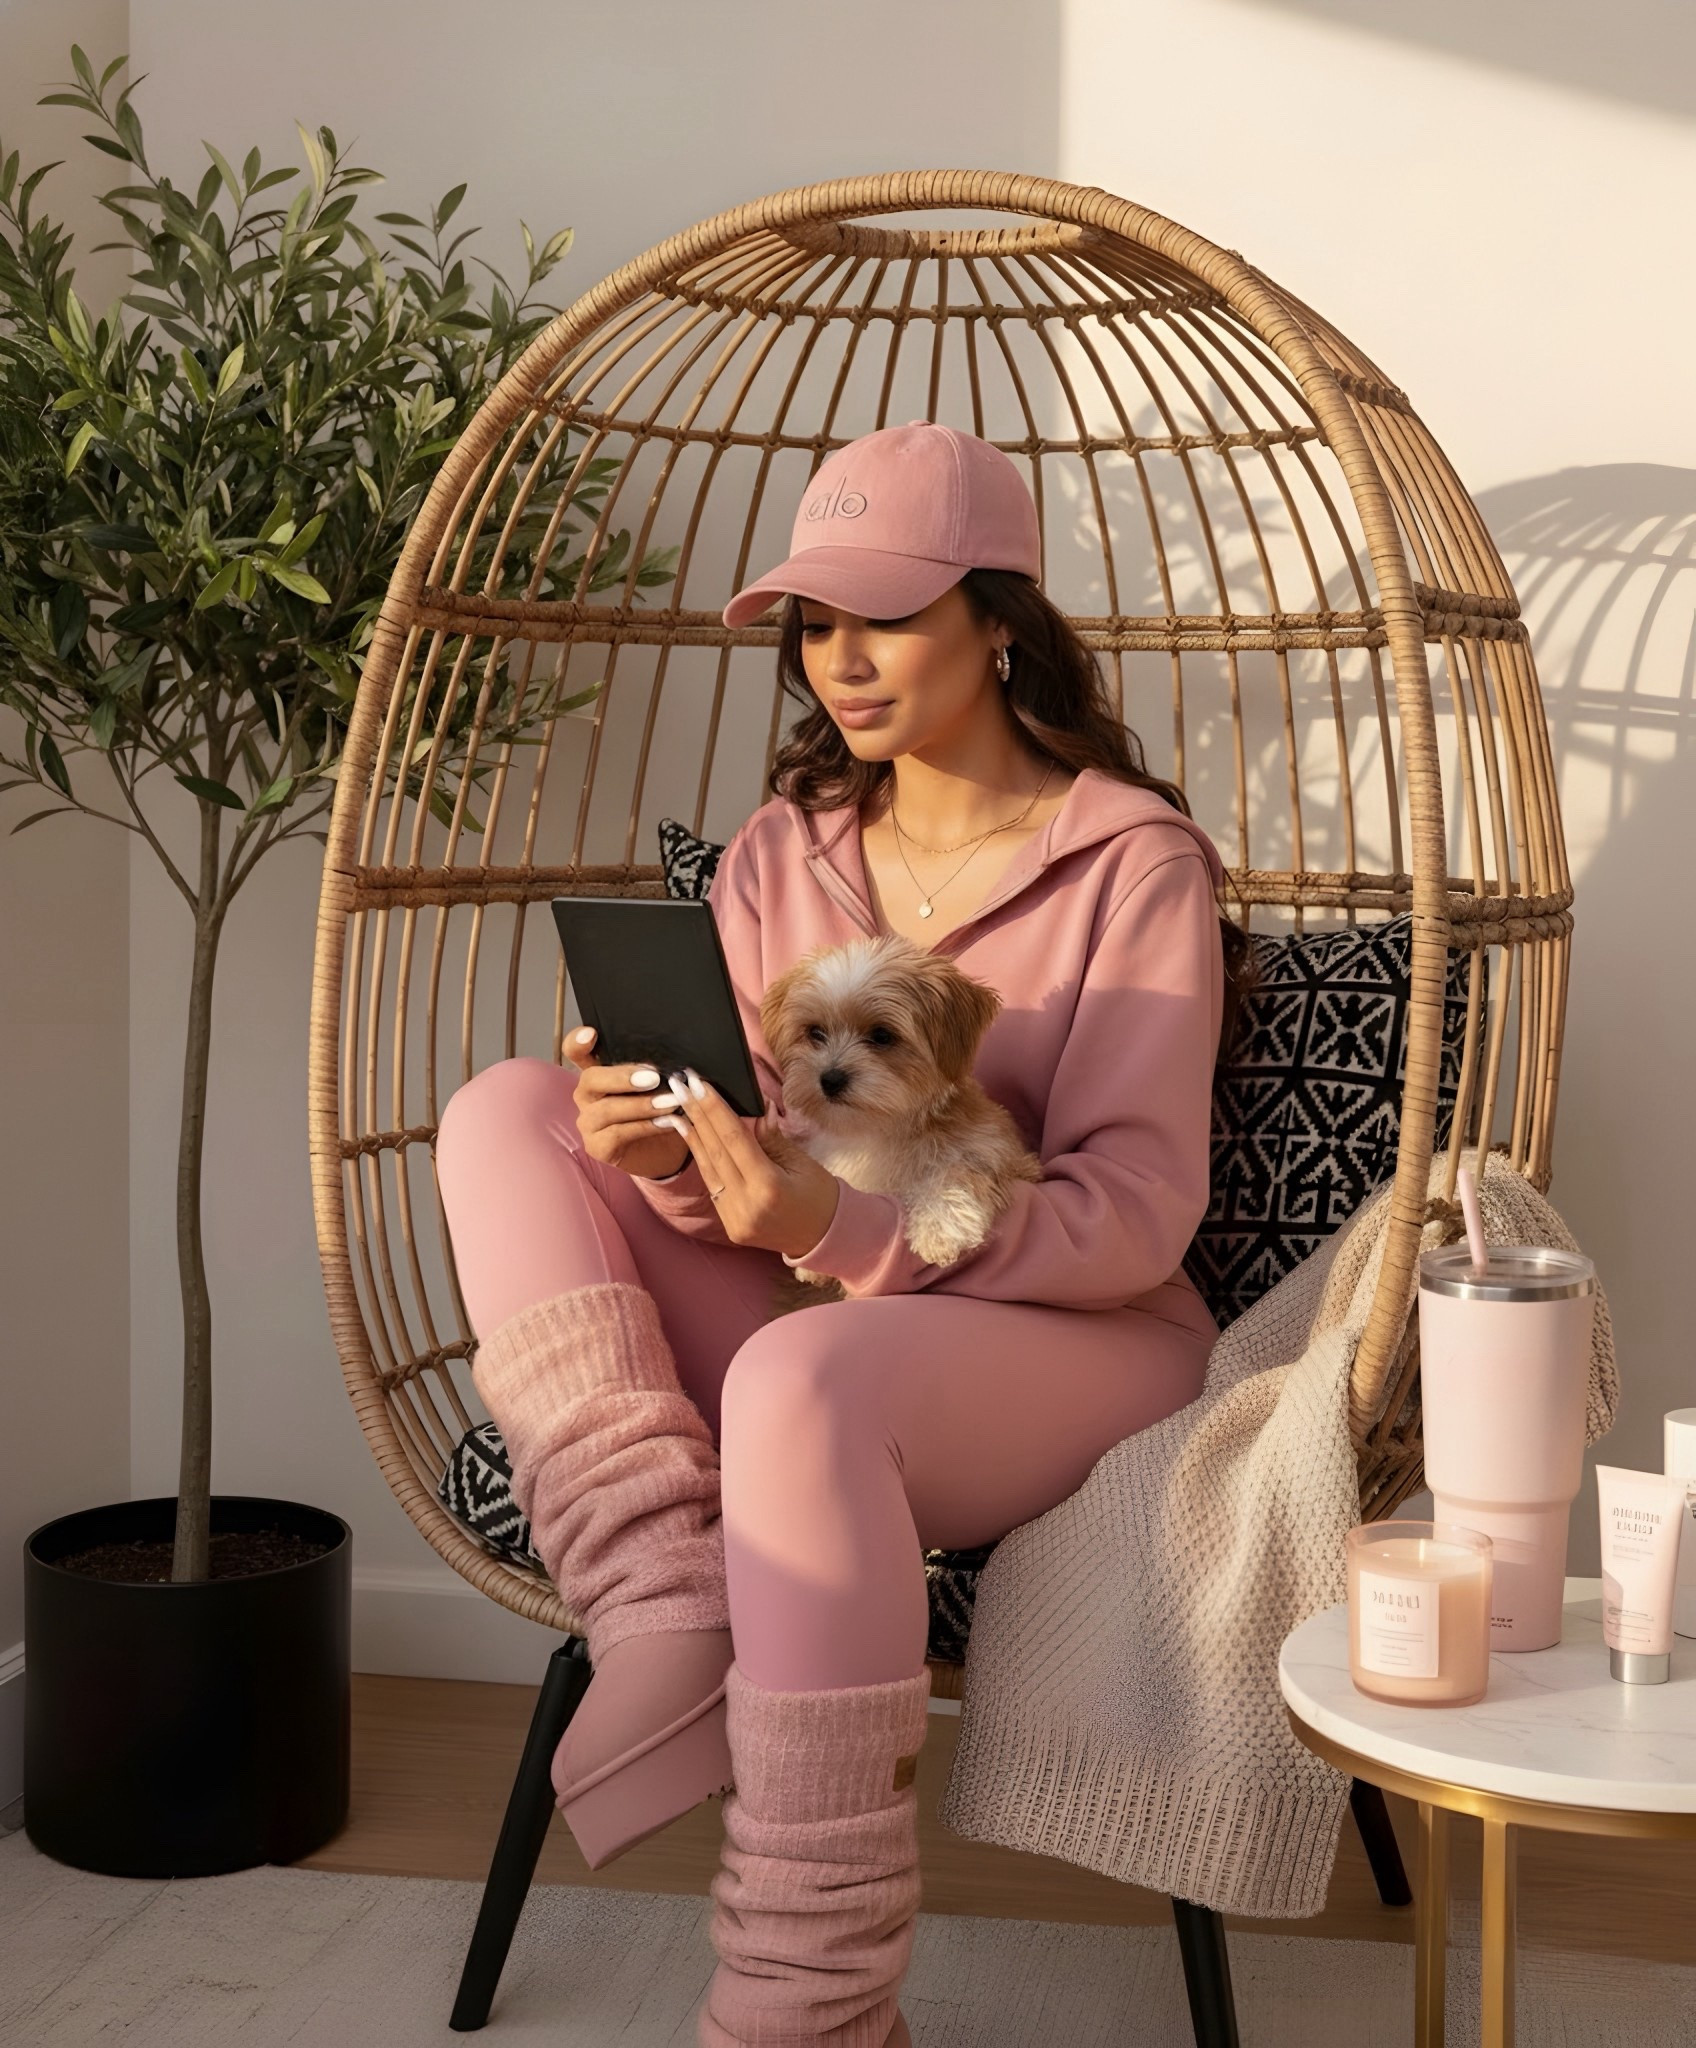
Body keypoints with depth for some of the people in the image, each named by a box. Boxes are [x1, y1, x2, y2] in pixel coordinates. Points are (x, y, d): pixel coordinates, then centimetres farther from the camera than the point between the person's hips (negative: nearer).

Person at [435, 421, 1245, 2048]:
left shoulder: (1133, 864, -5)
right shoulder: (779, 857, 11)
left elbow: (1134, 1216, -14)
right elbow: (739, 1190, 7)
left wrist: (845, 1231, -30)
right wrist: (669, 1156, -19)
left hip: (1067, 1344, -5)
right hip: (805, 1314, 6)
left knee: (802, 1381, -38)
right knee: (505, 1115, -12)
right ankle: (666, 1618, -30)